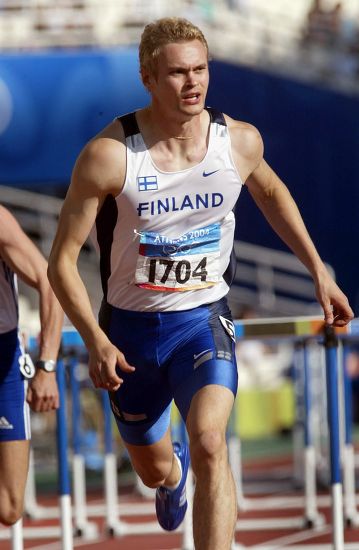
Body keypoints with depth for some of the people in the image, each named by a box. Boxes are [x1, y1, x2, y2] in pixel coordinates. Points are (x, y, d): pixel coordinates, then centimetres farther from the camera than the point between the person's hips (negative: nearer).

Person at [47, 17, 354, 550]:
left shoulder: (240, 141, -10)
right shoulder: (109, 155, -20)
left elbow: (270, 192, 16)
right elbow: (62, 260, -14)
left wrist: (319, 271, 15)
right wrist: (95, 341, -26)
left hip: (203, 321, 0)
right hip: (130, 327, 0)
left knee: (209, 444, -28)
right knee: (154, 470, 20)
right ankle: (174, 474, 60)